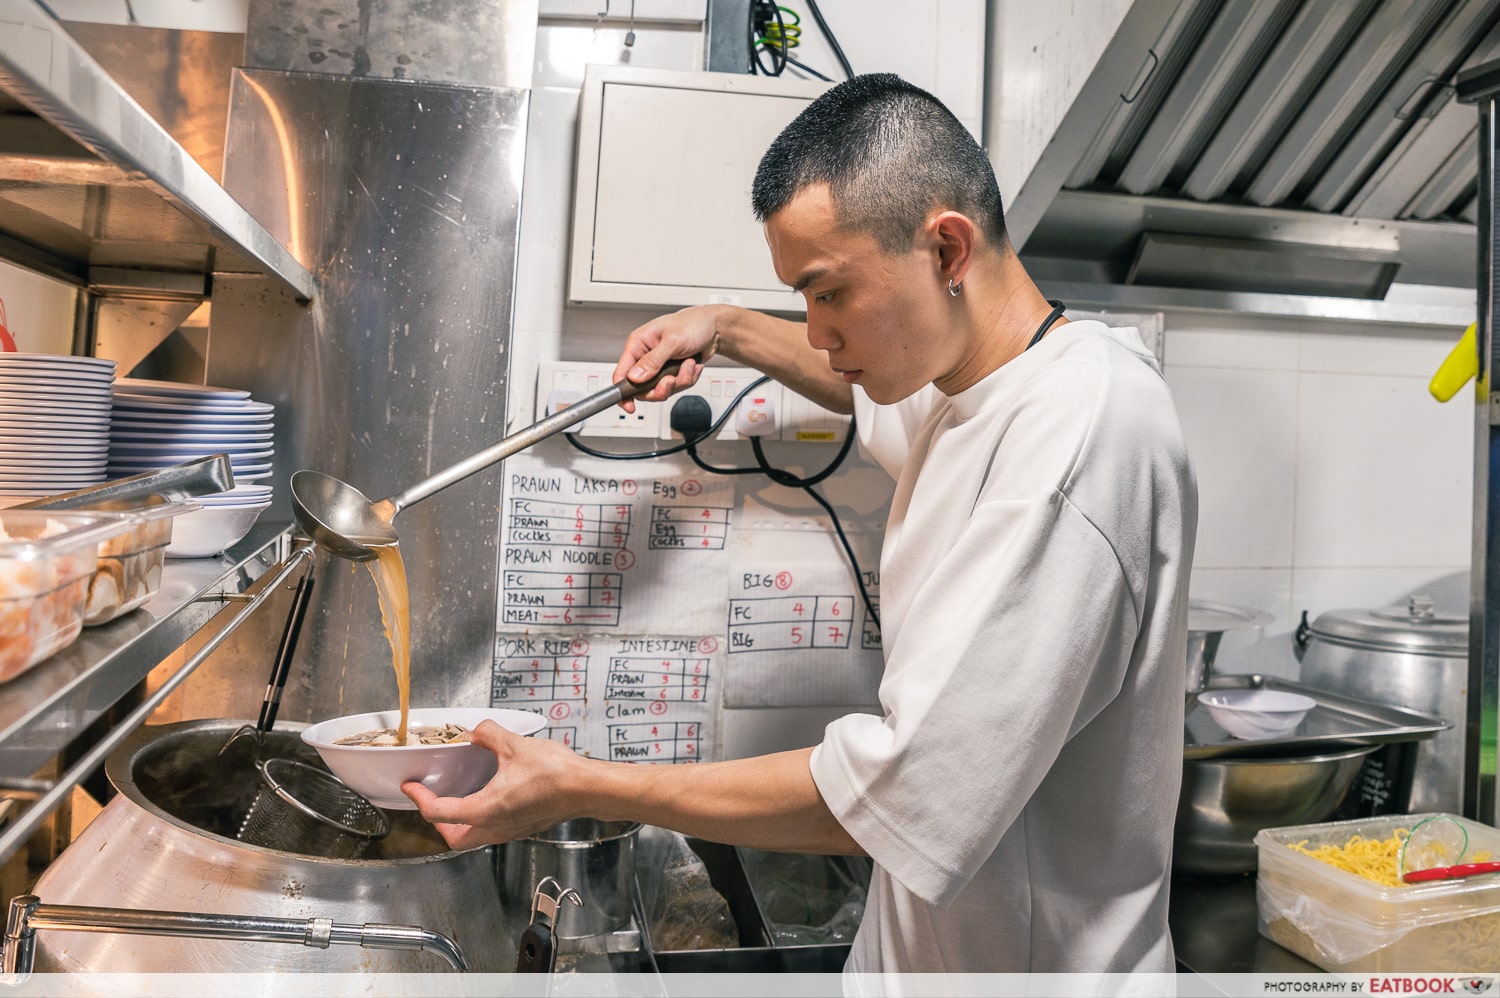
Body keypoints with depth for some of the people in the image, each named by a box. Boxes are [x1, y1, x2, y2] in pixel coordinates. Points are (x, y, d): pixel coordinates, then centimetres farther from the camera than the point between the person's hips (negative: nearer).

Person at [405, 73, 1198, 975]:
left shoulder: (1083, 436, -31)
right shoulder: (967, 387, 0)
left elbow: (906, 796, -32)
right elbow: (876, 397, 26)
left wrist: (583, 789, -25)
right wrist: (729, 330, 11)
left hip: (1036, 955, -8)